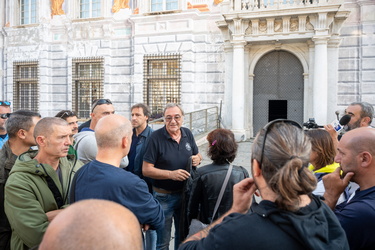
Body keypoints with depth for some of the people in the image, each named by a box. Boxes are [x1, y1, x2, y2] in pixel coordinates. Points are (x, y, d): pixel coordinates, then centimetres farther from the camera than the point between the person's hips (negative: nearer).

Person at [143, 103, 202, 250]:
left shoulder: (187, 134, 1)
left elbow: (197, 155, 14)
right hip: (163, 196, -5)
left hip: (185, 193, 5)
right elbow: (146, 170, -16)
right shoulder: (156, 137, -15)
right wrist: (171, 174, -27)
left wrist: (197, 159, -10)